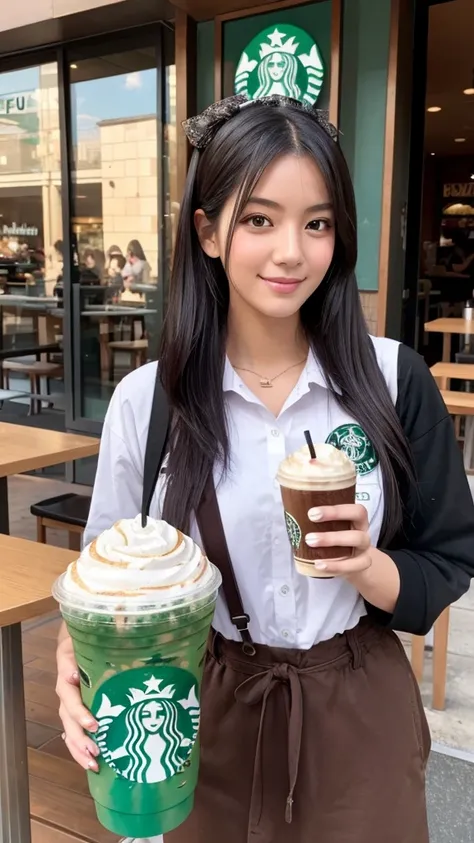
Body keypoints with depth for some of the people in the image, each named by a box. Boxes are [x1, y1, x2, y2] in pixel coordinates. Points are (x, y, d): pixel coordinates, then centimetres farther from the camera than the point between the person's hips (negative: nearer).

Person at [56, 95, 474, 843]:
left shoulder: (395, 380, -11)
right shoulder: (146, 400, -11)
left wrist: (371, 569, -24)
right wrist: (83, 661, -24)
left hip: (360, 723, 0)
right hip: (207, 728, 1)